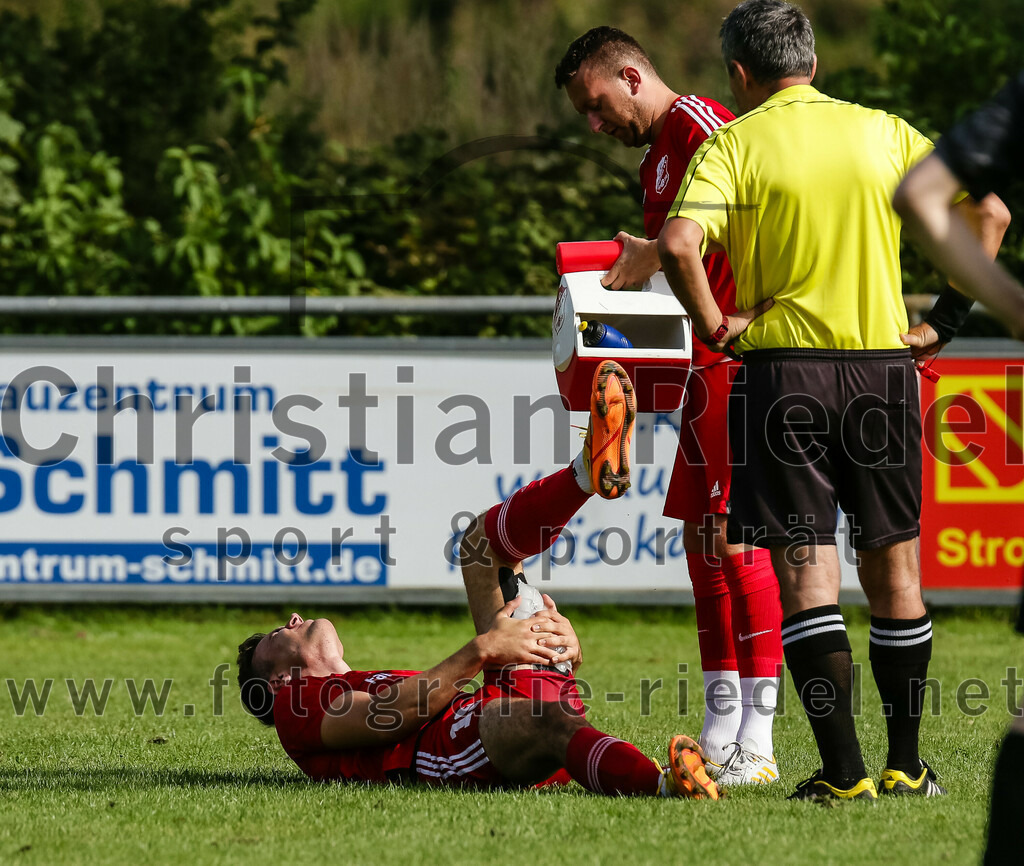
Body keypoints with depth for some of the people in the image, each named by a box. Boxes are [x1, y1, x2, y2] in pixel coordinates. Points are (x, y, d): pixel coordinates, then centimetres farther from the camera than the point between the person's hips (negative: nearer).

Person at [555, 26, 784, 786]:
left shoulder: (697, 122, -8)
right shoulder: (657, 158, 24)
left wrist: (654, 252, -17)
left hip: (737, 358, -11)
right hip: (705, 366, 11)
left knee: (737, 536, -12)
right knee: (703, 538, 9)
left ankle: (757, 745, -13)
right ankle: (721, 735, 12)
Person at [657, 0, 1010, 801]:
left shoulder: (735, 145, -3)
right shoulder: (885, 133, 8)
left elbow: (678, 243, -19)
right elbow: (988, 212, 6)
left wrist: (712, 323, -5)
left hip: (784, 366, -3)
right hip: (883, 362, 3)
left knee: (807, 574, -2)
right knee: (893, 569, 13)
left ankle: (844, 771, -8)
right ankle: (907, 765, 16)